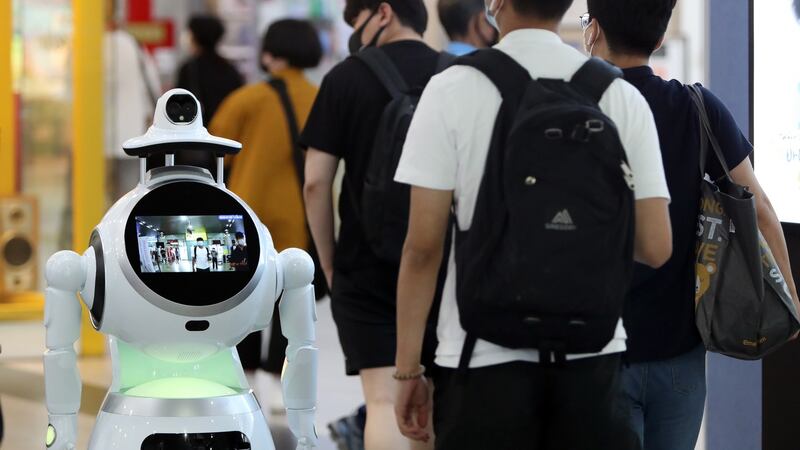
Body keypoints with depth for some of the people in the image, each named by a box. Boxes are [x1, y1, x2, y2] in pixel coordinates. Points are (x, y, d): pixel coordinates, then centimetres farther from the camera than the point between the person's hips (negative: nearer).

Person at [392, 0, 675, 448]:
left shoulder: (452, 90, -5)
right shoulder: (623, 96, 2)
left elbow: (423, 245, -7)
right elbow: (655, 249, 0)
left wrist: (408, 368, 0)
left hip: (485, 357, -2)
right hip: (591, 358, 2)